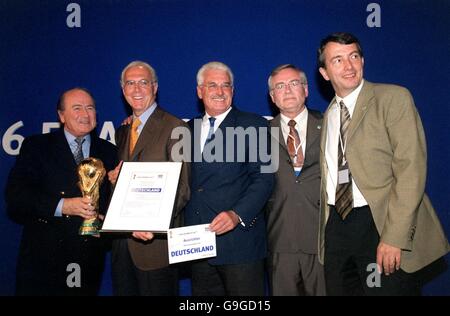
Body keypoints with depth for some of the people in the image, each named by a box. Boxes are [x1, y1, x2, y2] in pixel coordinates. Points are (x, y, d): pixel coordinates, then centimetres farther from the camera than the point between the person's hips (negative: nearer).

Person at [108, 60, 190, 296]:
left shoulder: (174, 127, -8)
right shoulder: (122, 131, 15)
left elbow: (181, 188, -14)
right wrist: (112, 179, 1)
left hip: (156, 242, -6)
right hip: (122, 242, 7)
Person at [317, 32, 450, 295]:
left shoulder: (394, 98, -5)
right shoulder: (328, 115, 14)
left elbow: (411, 171, -13)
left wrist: (394, 237, -20)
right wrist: (325, 231, 5)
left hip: (380, 223, -5)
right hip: (336, 224, 6)